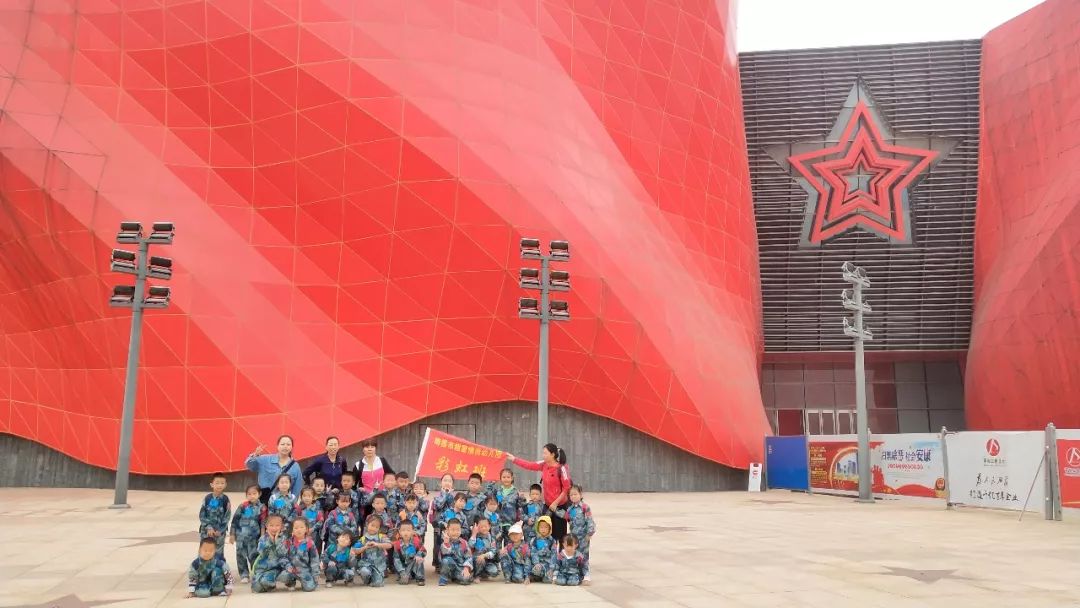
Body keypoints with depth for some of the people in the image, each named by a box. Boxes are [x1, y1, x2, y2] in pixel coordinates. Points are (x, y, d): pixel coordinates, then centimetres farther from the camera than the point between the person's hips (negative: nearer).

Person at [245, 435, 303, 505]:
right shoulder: (266, 460, 1)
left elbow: (297, 489, 3)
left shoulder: (295, 467, 2)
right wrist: (255, 455, -29)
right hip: (264, 501, 0)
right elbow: (248, 464, -9)